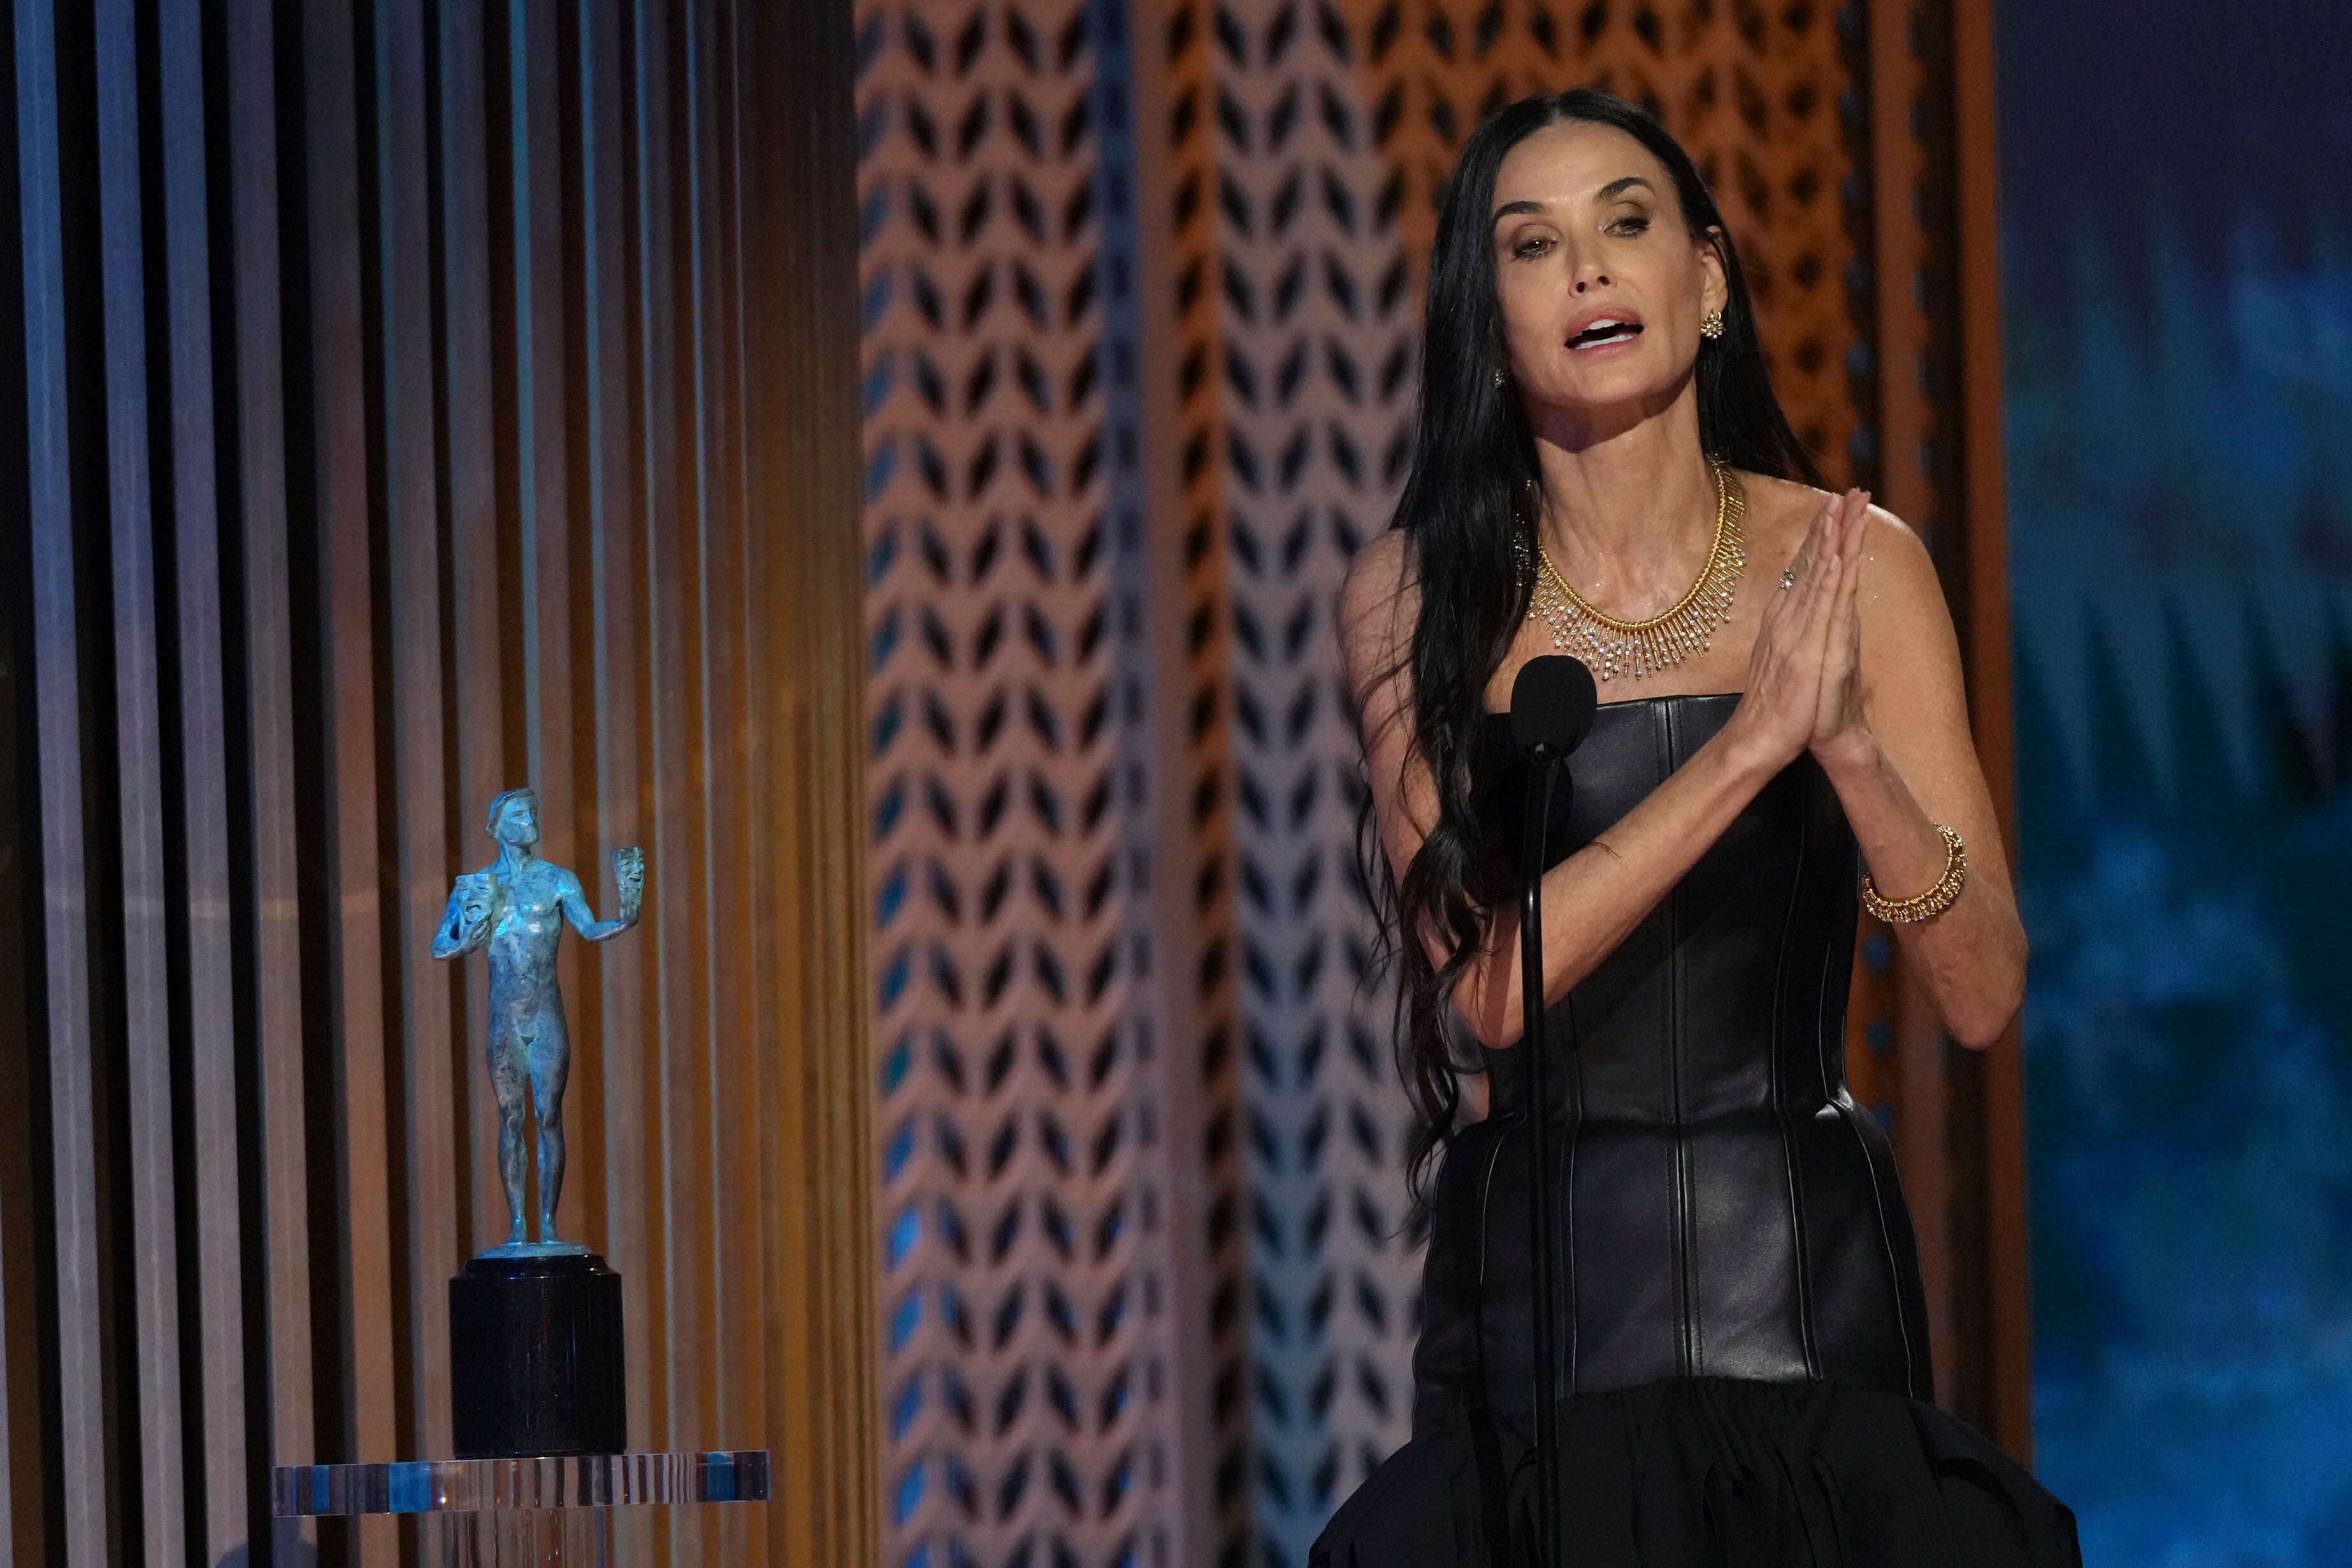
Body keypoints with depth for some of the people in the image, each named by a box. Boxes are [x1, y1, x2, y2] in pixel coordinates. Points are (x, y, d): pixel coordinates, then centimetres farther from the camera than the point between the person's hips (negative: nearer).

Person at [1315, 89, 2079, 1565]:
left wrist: (1849, 742, -23)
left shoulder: (1853, 563, -3)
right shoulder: (1420, 594, -3)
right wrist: (1749, 738, -22)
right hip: (1535, 1270, 0)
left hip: (1804, 1275, 1)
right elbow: (1486, 986, -15)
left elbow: (1984, 996, -7)